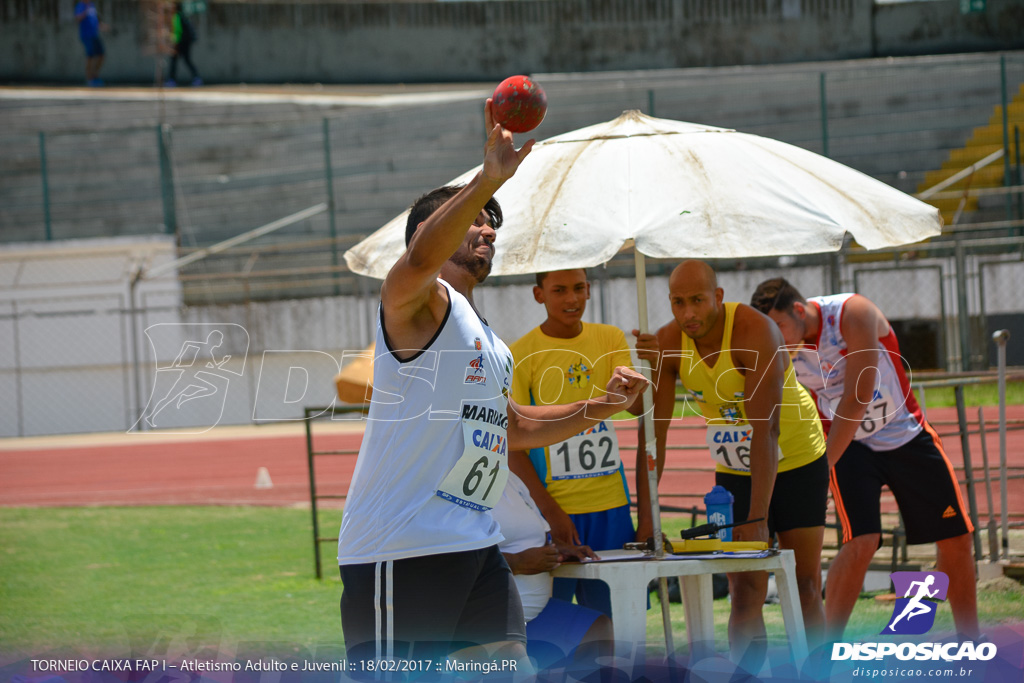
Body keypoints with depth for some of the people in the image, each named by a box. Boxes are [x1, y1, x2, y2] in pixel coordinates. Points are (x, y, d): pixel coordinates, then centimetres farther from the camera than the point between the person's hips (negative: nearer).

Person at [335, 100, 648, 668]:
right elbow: (420, 259, -30)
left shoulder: (489, 341, 23)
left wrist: (600, 407, 24)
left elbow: (516, 426, 36)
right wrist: (488, 181, -39)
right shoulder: (417, 301, -5)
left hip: (474, 547, 9)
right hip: (398, 550, -9)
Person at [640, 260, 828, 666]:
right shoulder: (668, 344, -15)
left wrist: (758, 517, -40)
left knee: (805, 584, -3)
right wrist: (645, 516, -22)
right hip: (733, 471, 4)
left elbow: (765, 429, -35)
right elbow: (653, 433, -15)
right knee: (744, 593, -4)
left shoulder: (755, 332, -30)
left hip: (797, 463, -3)